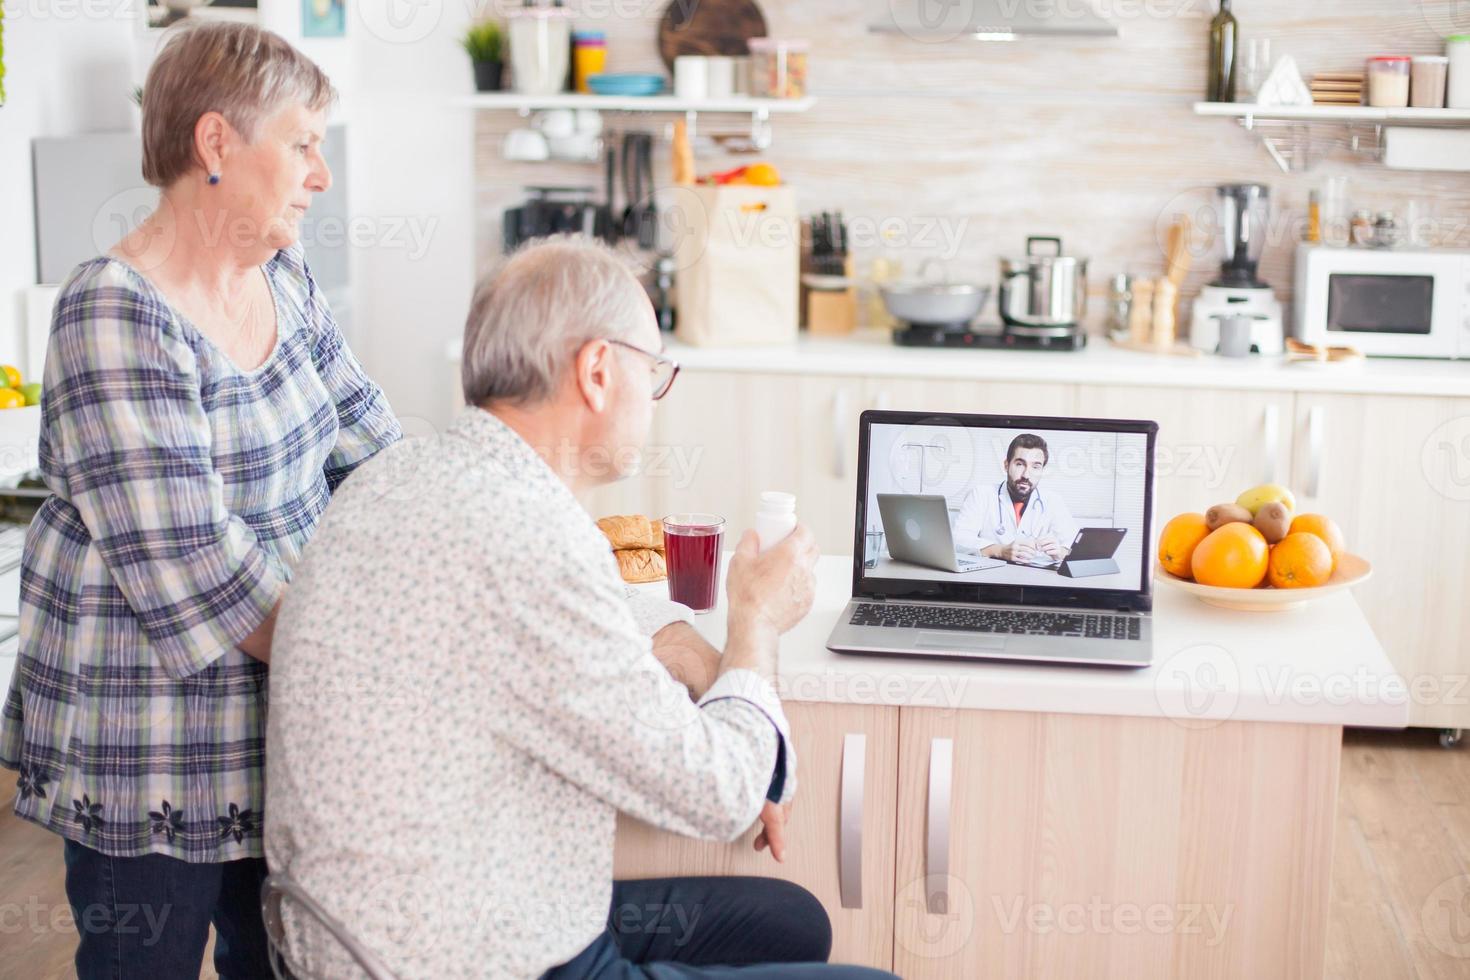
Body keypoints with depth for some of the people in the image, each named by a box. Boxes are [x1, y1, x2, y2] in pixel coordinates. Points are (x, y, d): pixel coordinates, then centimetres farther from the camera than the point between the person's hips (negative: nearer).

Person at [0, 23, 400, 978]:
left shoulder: (283, 279, 5)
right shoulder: (118, 320, -21)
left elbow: (375, 448, 9)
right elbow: (196, 581, -25)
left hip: (279, 727, 8)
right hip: (151, 753, -8)